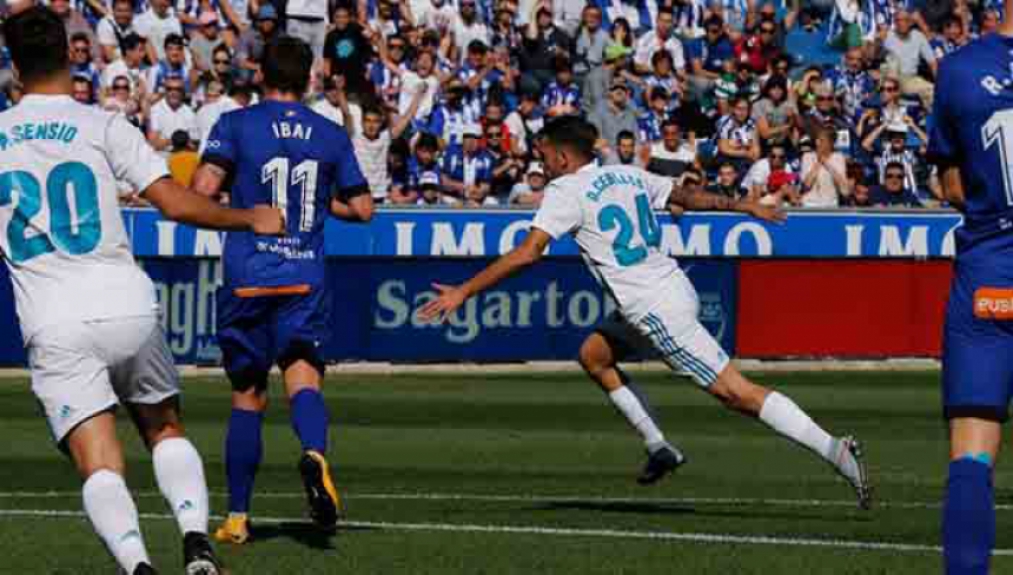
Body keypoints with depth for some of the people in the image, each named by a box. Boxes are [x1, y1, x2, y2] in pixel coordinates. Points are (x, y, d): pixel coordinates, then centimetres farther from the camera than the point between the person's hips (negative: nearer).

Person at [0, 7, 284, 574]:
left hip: (52, 325, 0)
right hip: (128, 306, 0)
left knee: (100, 468, -3)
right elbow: (176, 203, -6)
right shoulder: (102, 125, 1)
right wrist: (251, 219, 8)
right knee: (165, 429, 21)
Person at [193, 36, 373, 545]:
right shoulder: (332, 135, 9)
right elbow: (362, 208, 12)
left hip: (246, 280, -1)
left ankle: (237, 518, 15)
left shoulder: (236, 125, 0)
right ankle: (314, 453, -45)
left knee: (247, 398, 10)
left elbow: (202, 189, -11)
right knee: (303, 378, -10)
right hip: (305, 279, 1)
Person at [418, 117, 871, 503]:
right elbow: (688, 197, 28)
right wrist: (741, 206, 45)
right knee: (594, 355, 22)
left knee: (737, 392, -10)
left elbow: (527, 253, -16)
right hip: (673, 289, 9)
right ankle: (658, 447, 19)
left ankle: (834, 451, -17)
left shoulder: (567, 190, -7)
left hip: (655, 308, -9)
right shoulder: (628, 175, 15)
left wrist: (464, 292, -12)